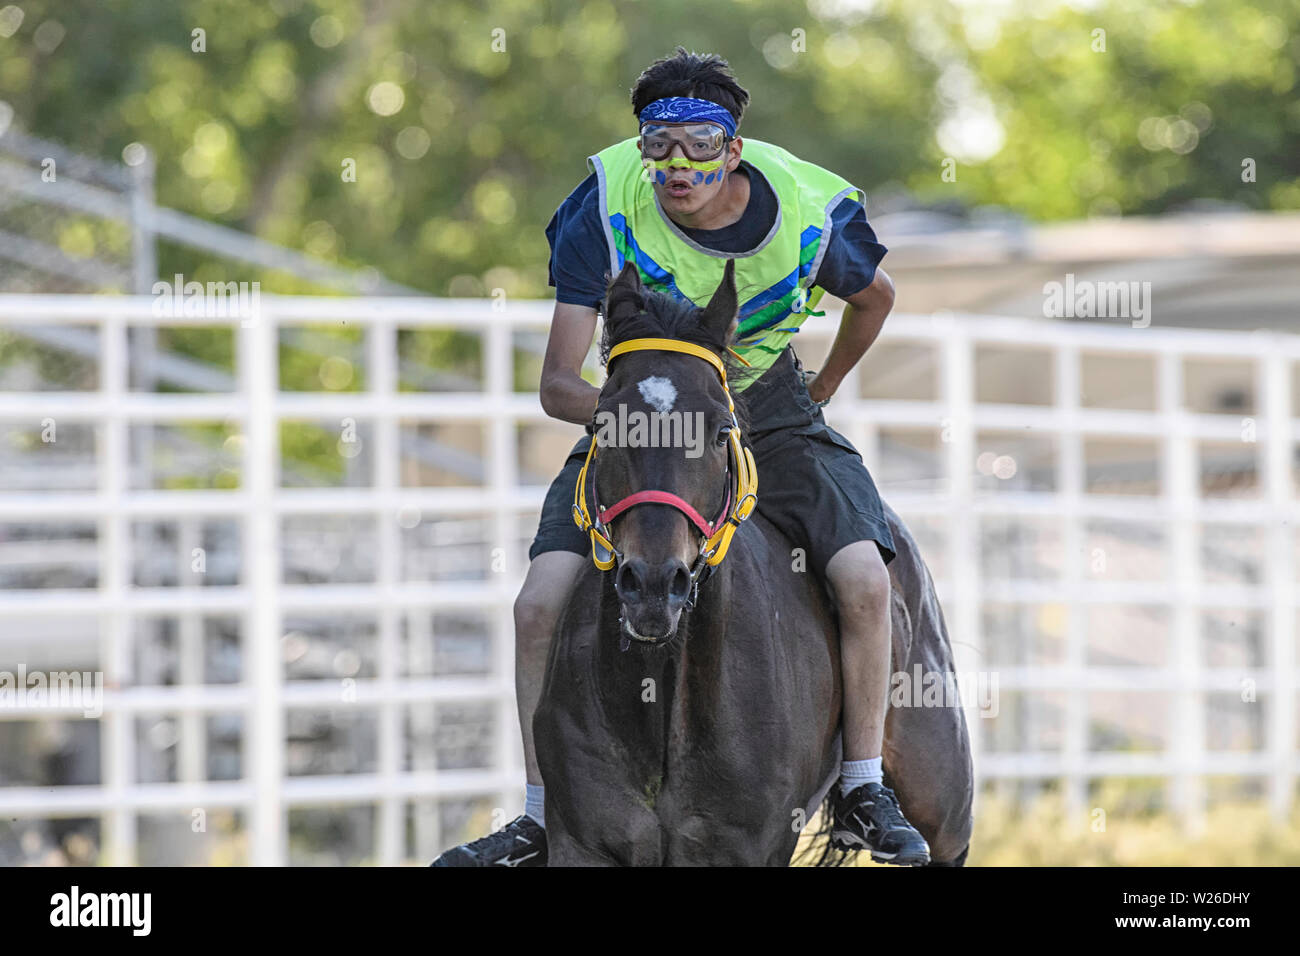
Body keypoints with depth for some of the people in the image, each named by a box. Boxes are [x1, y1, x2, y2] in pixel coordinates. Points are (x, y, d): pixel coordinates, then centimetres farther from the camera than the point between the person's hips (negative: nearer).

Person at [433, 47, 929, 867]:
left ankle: (864, 795, -3)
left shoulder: (809, 214, -20)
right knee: (541, 603, -16)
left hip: (771, 416, 0)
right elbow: (558, 384, -23)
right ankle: (542, 820, 0)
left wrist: (824, 388, 9)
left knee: (863, 576, -22)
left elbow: (875, 296, 6)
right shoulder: (608, 205, -23)